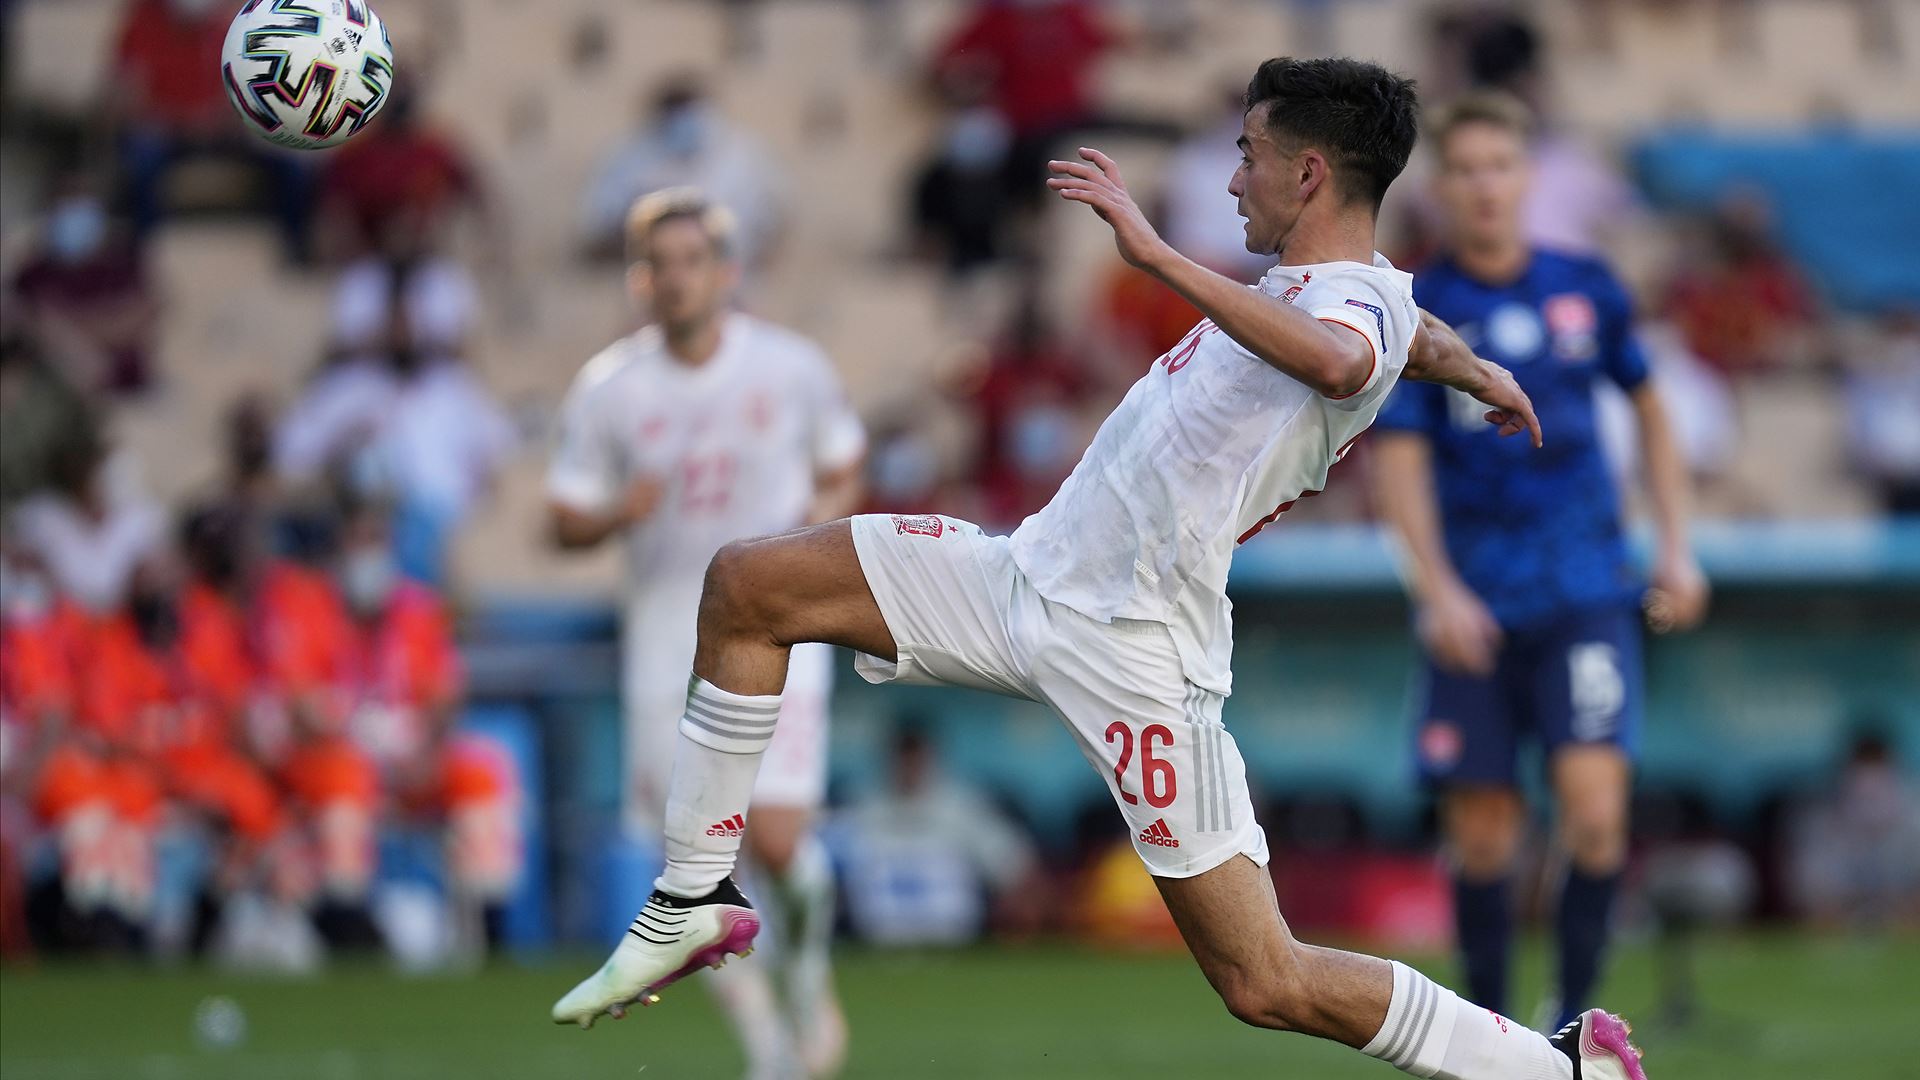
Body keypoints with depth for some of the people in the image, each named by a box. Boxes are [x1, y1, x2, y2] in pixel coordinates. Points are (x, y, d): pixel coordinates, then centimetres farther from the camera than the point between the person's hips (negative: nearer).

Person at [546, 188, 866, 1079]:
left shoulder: (792, 369, -2)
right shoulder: (608, 390, -2)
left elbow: (843, 469, 13)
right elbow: (567, 521, 4)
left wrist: (825, 515, -9)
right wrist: (618, 514, -18)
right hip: (666, 636, 1)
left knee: (778, 841, -15)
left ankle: (809, 973, 18)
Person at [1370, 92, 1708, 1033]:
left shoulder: (1587, 289, 5)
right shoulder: (1414, 313, -2)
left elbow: (1649, 408, 18)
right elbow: (1400, 460, -6)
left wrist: (1676, 548, 11)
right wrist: (1439, 590, -18)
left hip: (1586, 598, 0)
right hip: (1474, 610, 0)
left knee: (1595, 808, -15)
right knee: (1482, 834, 2)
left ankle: (1575, 1020, -4)